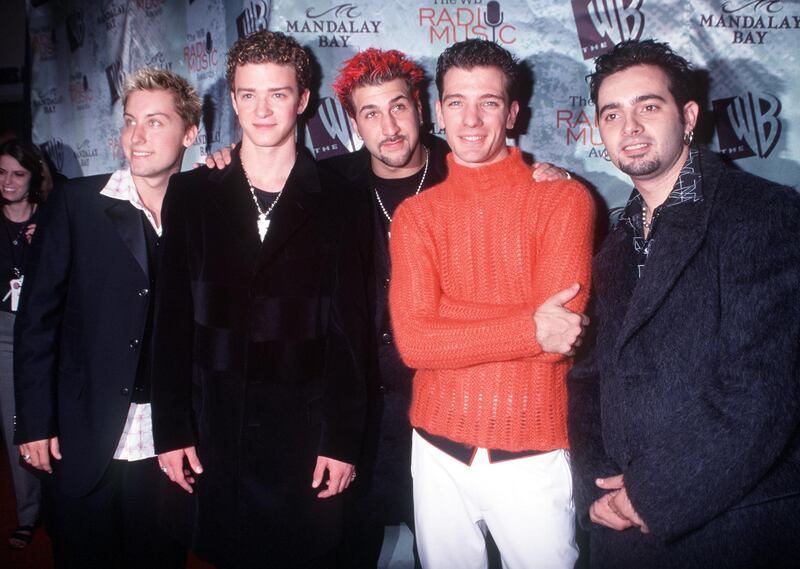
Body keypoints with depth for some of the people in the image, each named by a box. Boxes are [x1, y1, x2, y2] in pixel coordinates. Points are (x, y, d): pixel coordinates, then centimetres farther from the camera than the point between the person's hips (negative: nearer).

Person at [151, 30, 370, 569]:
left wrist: (342, 439, -5)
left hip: (305, 434, -1)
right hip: (214, 430, 2)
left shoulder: (337, 202, -1)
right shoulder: (191, 194, 4)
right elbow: (173, 318, 3)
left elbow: (350, 329, -2)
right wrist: (171, 429, 0)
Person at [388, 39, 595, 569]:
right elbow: (413, 340, -10)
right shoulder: (415, 214, 3)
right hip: (438, 454, 3)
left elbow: (560, 330, -15)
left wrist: (444, 320, -13)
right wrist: (530, 329, -18)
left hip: (531, 458, -2)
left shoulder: (563, 198, -5)